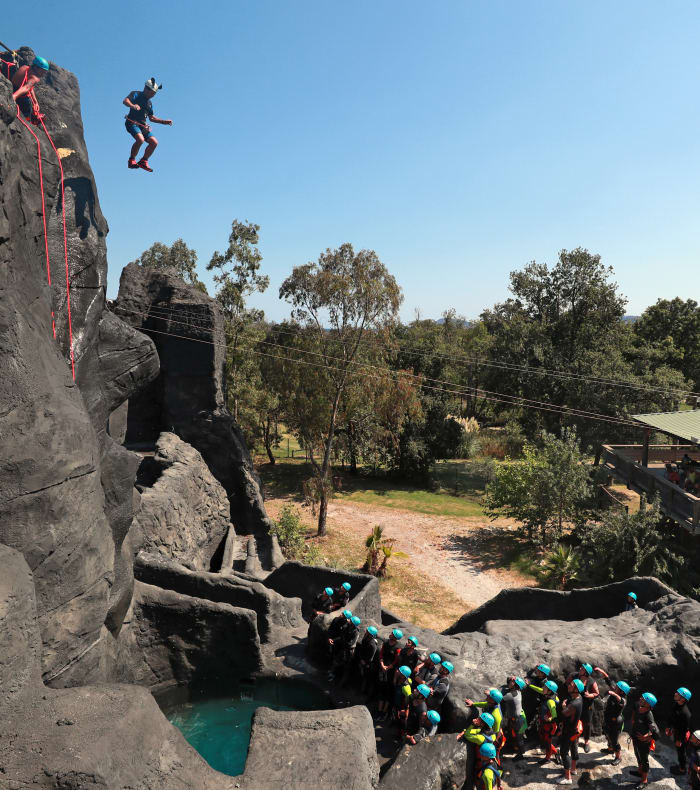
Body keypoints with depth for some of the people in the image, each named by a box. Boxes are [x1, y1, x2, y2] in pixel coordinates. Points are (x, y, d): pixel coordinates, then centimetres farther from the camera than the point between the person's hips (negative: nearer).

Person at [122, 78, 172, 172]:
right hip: (132, 122, -7)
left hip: (143, 125, 7)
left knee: (154, 142, -5)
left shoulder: (149, 103, 23)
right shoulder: (136, 94, 1)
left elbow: (151, 118, 29)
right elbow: (125, 101, -16)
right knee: (140, 139, -30)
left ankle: (143, 161, 9)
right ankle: (131, 160, -14)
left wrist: (164, 121, 20)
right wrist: (133, 106, -38)